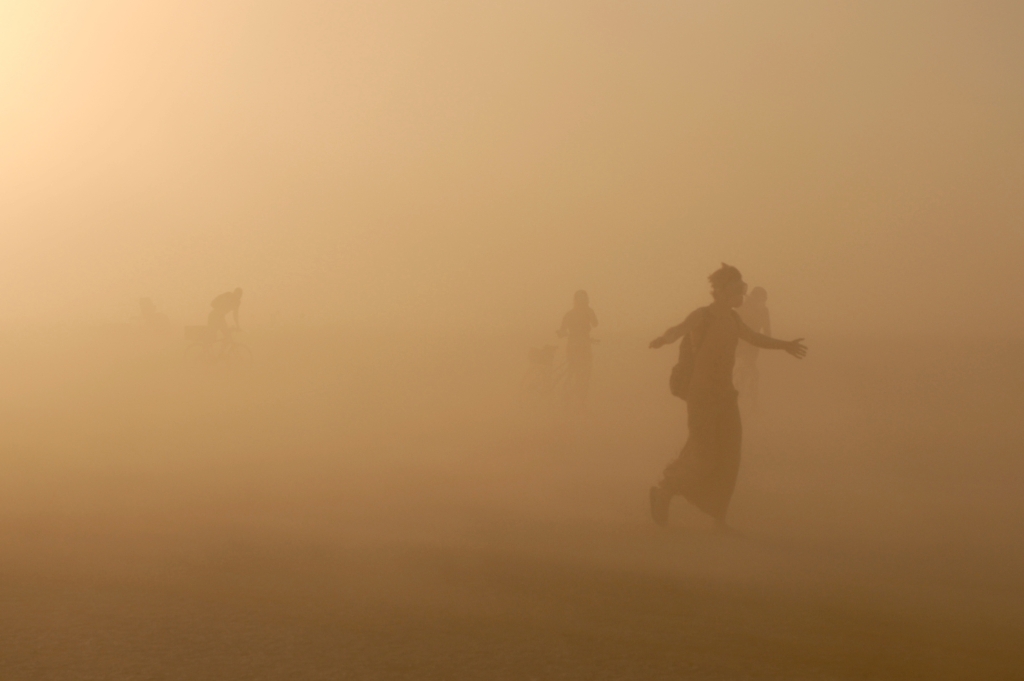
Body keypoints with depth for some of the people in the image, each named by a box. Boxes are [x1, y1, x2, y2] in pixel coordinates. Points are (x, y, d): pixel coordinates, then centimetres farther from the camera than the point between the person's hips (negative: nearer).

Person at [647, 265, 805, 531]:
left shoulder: (732, 319, 10)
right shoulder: (702, 317, -14)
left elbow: (753, 337, 28)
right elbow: (677, 330, -32)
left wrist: (784, 345, 37)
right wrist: (663, 339, -55)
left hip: (725, 395, 7)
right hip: (702, 395, -7)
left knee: (728, 458, 5)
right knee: (703, 458, -8)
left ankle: (718, 516, 14)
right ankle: (663, 491, 14)